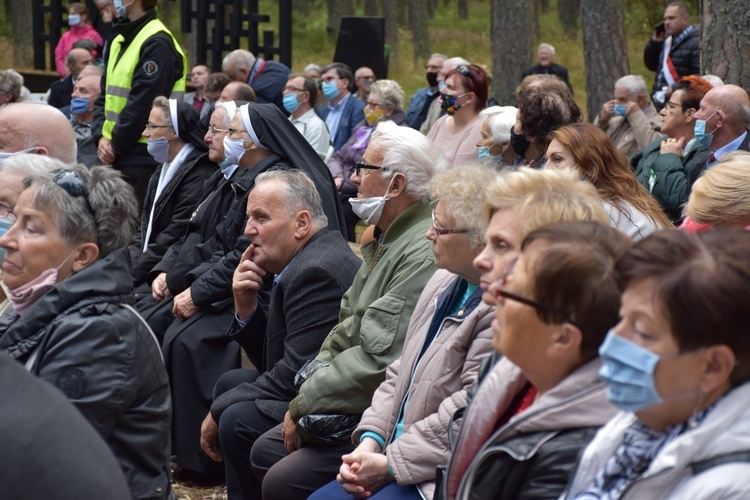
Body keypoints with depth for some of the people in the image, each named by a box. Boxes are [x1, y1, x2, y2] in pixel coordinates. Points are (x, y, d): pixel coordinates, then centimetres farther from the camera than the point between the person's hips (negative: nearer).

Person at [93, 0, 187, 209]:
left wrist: (115, 145, -13)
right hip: (114, 155, 9)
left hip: (142, 158, -9)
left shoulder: (157, 44, -13)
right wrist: (102, 137, -1)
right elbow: (105, 97, 15)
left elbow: (142, 105, -18)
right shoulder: (119, 42, 16)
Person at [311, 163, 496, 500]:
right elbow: (401, 372, 17)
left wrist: (391, 463, -17)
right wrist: (371, 440, 3)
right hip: (397, 450, 9)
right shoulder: (445, 282, 13)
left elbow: (468, 410, -23)